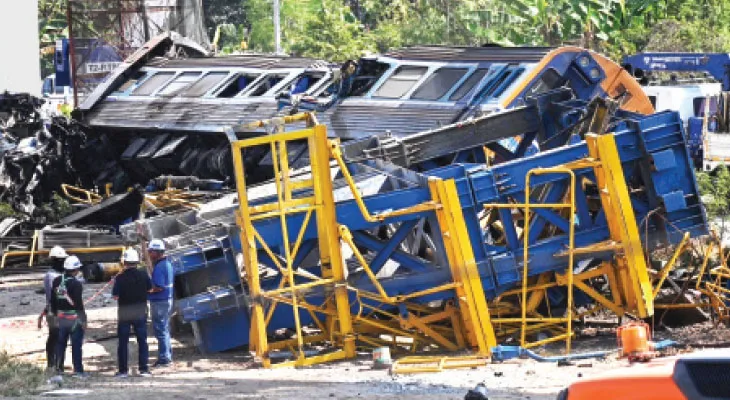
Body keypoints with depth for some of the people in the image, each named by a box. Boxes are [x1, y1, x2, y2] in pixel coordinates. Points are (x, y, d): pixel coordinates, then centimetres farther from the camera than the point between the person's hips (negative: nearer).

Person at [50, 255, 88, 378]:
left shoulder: (57, 281, 3)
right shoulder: (76, 284, -17)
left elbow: (53, 300, 11)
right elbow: (79, 304, -17)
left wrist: (55, 313, 22)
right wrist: (83, 320, -11)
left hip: (61, 317, 6)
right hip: (75, 317, -6)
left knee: (61, 343, 15)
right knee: (76, 344, -1)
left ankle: (58, 368, 20)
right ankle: (78, 370, 0)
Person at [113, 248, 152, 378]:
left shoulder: (120, 278, -14)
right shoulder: (143, 275, -7)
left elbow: (115, 296, -11)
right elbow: (150, 289, 7)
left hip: (124, 313, -2)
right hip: (140, 313, 2)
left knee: (123, 342, 7)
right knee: (142, 341, 10)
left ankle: (123, 370, 6)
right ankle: (143, 369, 8)